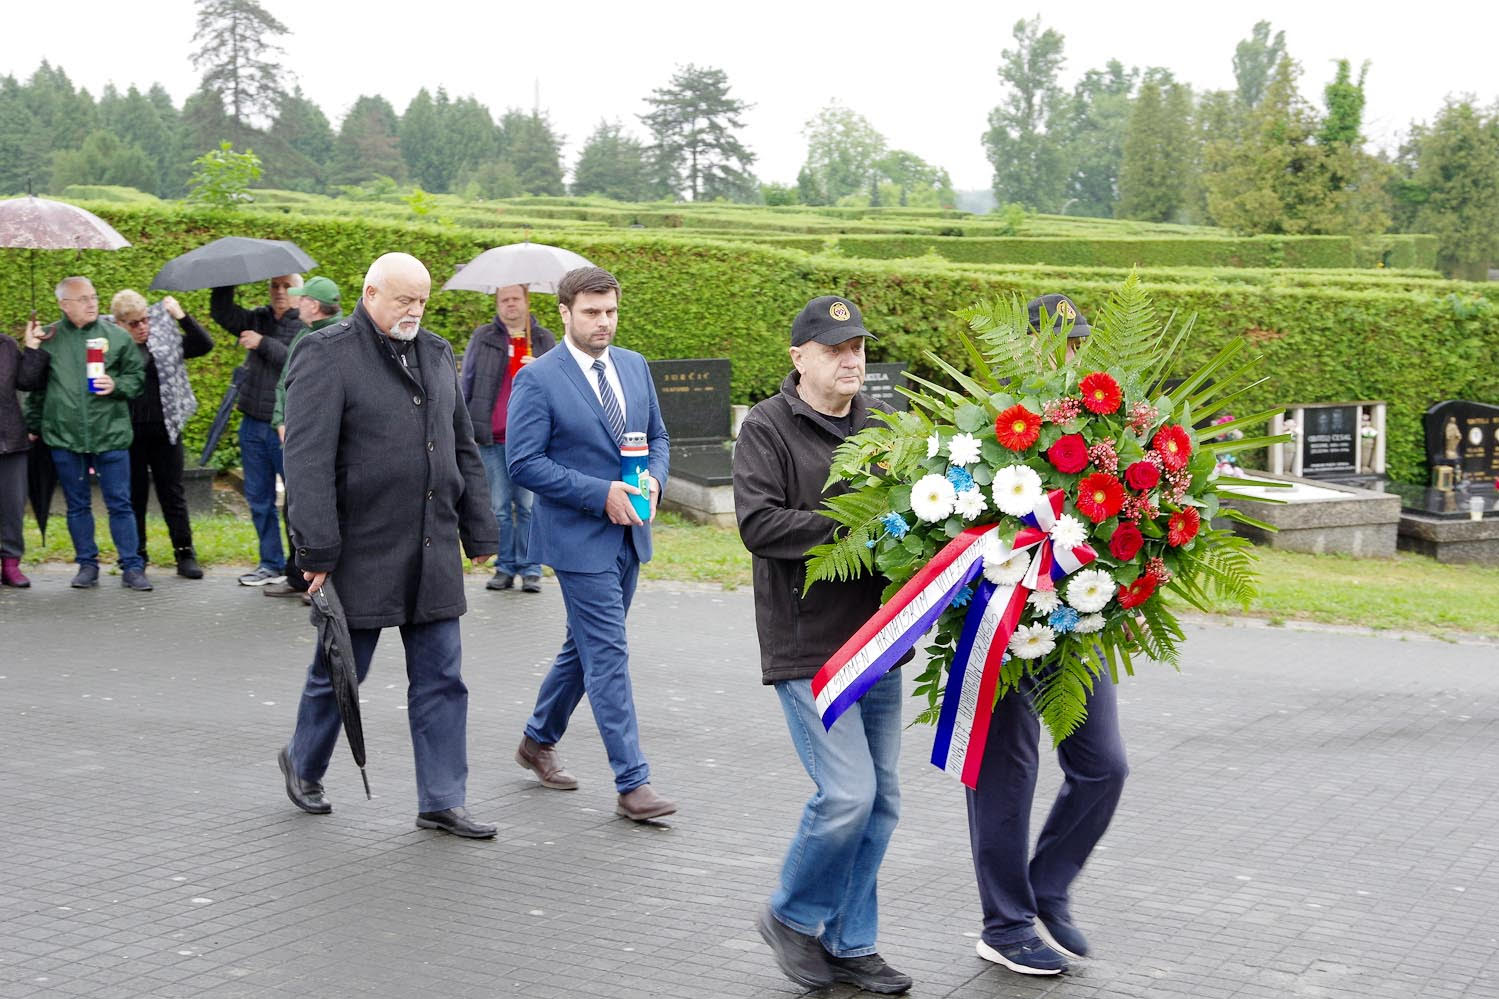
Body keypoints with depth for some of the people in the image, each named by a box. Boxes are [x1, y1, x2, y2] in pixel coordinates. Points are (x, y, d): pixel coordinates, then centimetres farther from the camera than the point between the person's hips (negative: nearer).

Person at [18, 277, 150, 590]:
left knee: (120, 504, 1)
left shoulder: (117, 336, 4)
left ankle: (132, 567, 6)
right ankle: (87, 565, 21)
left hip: (111, 435, -1)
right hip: (64, 436, 1)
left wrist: (117, 385, -11)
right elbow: (31, 384, 11)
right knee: (77, 505, 10)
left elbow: (137, 376, 6)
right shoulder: (48, 338, 5)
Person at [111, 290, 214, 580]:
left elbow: (205, 344, 2)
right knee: (134, 495, 8)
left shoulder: (165, 339, 5)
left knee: (173, 493, 6)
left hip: (165, 430, 1)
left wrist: (181, 316, -3)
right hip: (129, 434, -1)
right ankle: (136, 557, 17)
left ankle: (185, 555, 10)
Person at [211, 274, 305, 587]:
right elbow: (222, 312, 10)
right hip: (253, 424, 7)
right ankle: (272, 564, 20)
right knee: (259, 498, 11)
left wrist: (263, 343, -18)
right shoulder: (259, 319, 13)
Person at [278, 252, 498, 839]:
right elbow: (307, 461, -15)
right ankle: (303, 764, 34)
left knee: (441, 678, 5)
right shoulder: (326, 356, -9)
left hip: (432, 551, 6)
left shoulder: (436, 354, 13)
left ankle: (442, 802, 10)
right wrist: (317, 551, -20)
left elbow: (463, 450, 18)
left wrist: (479, 532, 14)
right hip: (361, 550, -6)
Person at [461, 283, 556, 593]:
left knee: (528, 506, -1)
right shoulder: (482, 338, 10)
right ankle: (505, 568, 11)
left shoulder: (544, 340, 11)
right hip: (493, 439, 0)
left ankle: (530, 569, 6)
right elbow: (467, 384, 12)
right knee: (499, 507, 4)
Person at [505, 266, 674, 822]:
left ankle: (539, 741, 37)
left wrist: (654, 479, -5)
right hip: (577, 537, -7)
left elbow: (657, 436, 17)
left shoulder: (635, 367, 8)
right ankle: (632, 784, -5)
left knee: (587, 646, 18)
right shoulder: (537, 379, -11)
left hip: (628, 532, 7)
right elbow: (523, 464, -15)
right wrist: (601, 494, -19)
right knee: (608, 655, -8)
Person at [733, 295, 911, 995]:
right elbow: (758, 524, -17)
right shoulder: (767, 429, -6)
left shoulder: (883, 423, 12)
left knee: (879, 799, 10)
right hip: (808, 646, -6)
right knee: (847, 793, -12)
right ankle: (791, 916, 13)